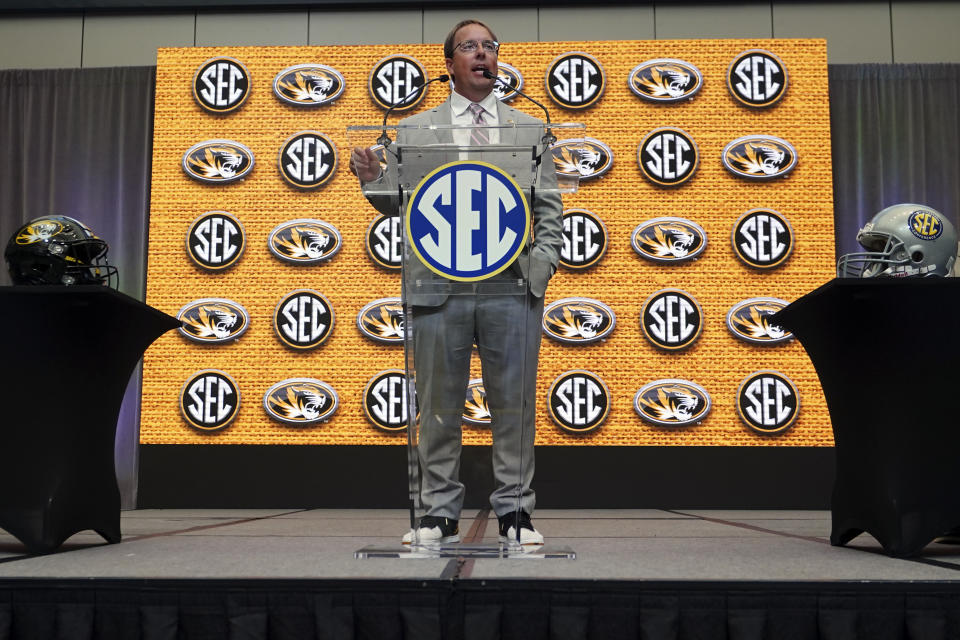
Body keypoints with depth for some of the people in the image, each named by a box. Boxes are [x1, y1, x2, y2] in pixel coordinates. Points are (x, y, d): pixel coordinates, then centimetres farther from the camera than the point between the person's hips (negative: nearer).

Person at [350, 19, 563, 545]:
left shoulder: (530, 129, 16)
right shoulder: (414, 129, 14)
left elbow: (548, 208, 13)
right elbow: (397, 204, 11)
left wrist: (544, 260, -2)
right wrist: (373, 180, -9)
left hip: (513, 285, 1)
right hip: (438, 286, 0)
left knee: (514, 405, 4)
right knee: (439, 407, 5)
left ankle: (514, 509, 16)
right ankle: (440, 512, 15)